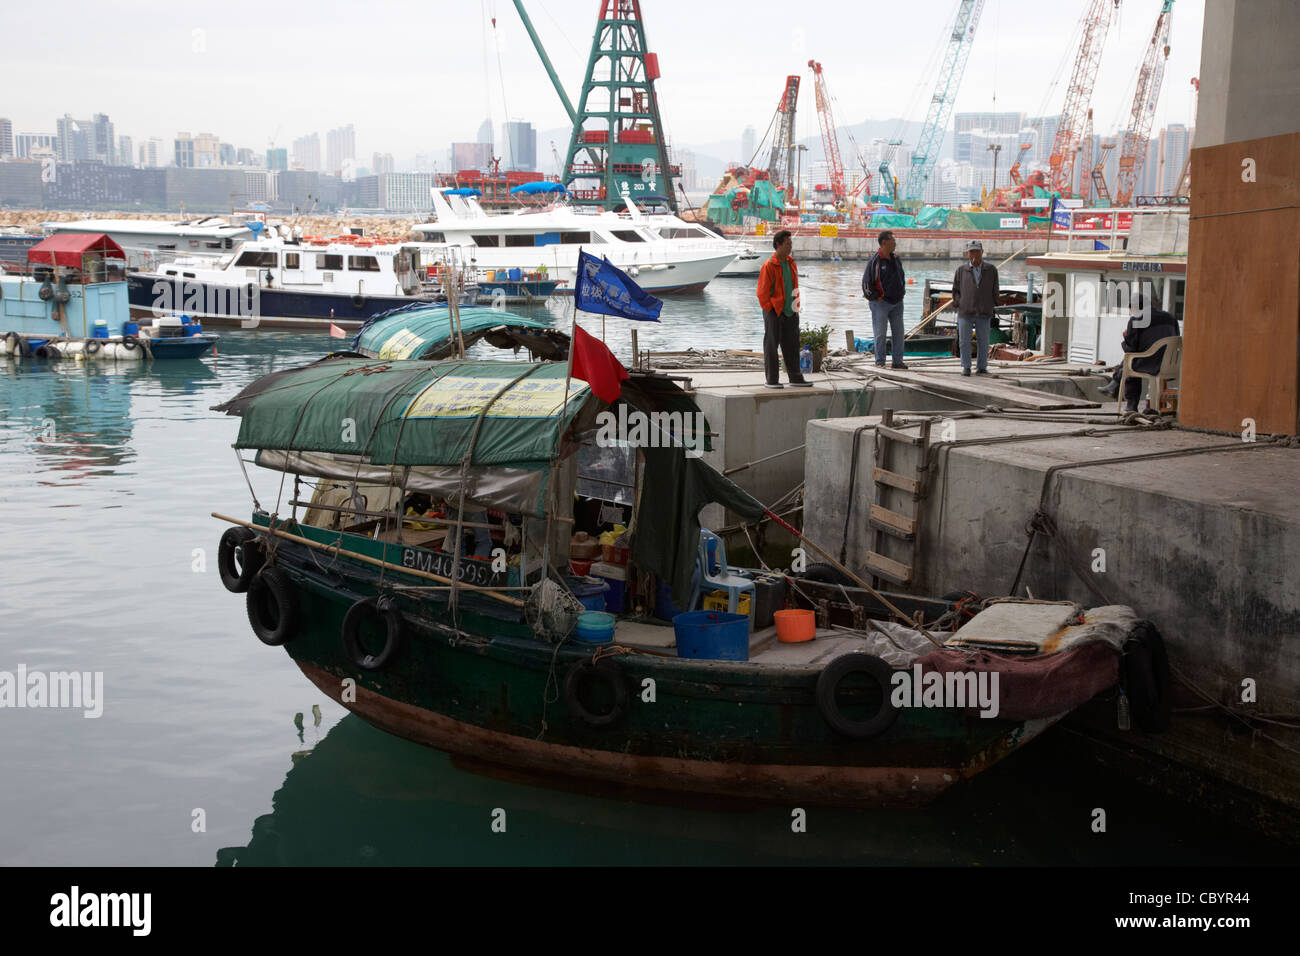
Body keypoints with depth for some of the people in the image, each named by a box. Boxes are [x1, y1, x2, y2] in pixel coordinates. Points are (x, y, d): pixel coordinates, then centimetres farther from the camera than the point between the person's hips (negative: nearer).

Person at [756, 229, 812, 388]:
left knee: (792, 346, 10)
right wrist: (770, 310, -13)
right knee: (771, 346, -1)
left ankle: (795, 378, 17)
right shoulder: (769, 266, -10)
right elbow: (762, 293, -11)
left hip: (790, 314, 7)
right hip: (774, 313, -7)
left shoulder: (791, 264, 12)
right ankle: (771, 380, 3)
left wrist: (795, 308, 13)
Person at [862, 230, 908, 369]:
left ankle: (898, 361, 13)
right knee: (880, 333, -2)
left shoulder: (896, 259, 11)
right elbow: (866, 282, -10)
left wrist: (902, 293, 14)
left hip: (897, 303, 6)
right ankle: (880, 361, 4)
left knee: (898, 332, 6)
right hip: (881, 303, -6)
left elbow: (902, 278, 25)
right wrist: (876, 297, -11)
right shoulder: (874, 261, -10)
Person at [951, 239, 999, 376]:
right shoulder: (961, 270, 3)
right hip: (965, 313, 0)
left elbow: (995, 291, 11)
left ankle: (981, 367, 15)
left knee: (983, 341, 4)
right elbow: (955, 290, 11)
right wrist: (959, 304, 0)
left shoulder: (991, 270, 4)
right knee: (964, 341, 1)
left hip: (983, 313, 0)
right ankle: (966, 367, 13)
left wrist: (991, 306, 4)